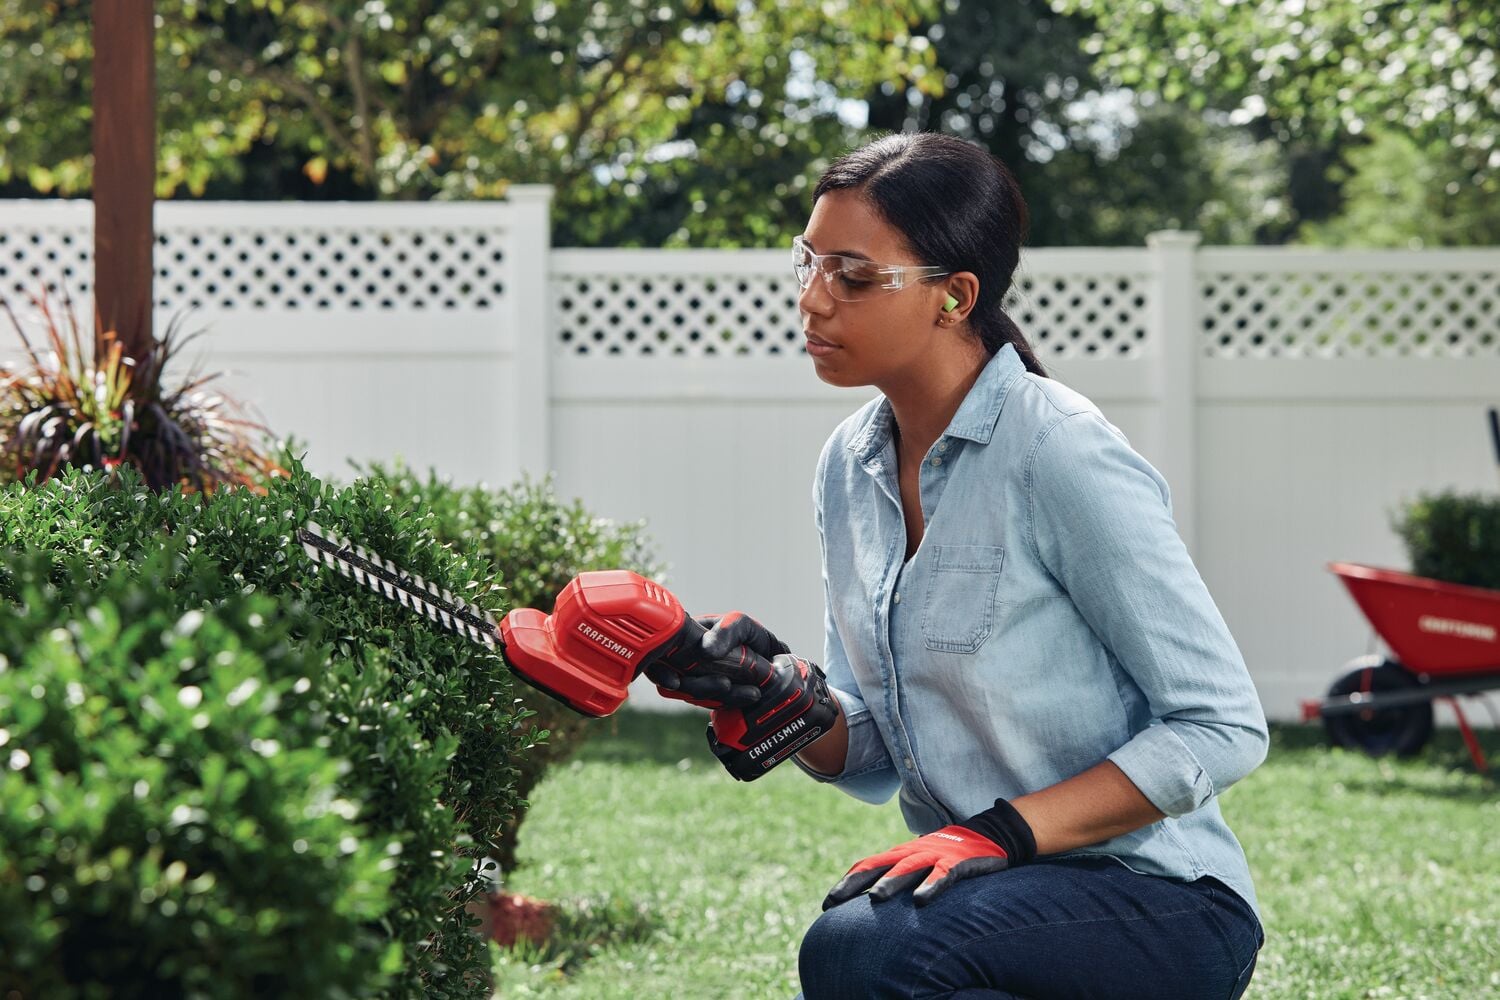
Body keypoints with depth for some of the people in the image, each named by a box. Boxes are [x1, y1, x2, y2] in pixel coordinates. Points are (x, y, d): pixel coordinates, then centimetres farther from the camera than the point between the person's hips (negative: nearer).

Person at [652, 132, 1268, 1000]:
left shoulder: (1061, 455, -16)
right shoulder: (850, 467, 8)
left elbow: (1224, 726, -16)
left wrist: (1003, 830, -22)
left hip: (1157, 906, -7)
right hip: (995, 897, 7)